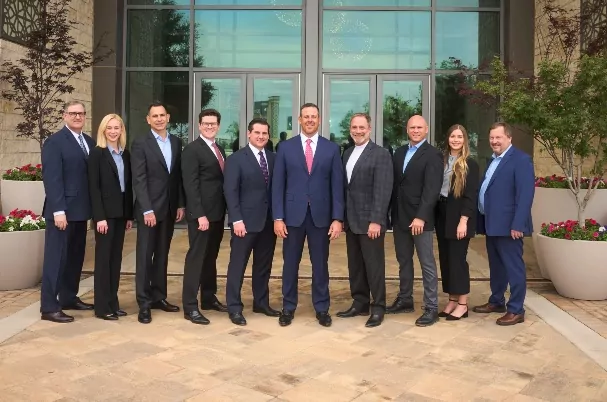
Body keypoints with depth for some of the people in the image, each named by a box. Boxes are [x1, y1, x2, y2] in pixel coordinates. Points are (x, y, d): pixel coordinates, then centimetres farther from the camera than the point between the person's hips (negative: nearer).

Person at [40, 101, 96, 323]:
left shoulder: (89, 142, 13)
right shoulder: (54, 142, -8)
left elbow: (93, 175, 11)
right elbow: (52, 179, -15)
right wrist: (58, 210, -20)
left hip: (80, 209, 7)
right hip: (62, 211, -7)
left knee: (75, 256, 14)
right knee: (56, 257, -2)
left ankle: (69, 297, 27)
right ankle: (49, 307, 4)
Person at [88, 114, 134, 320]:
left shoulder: (125, 154, 11)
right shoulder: (97, 153, -6)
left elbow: (128, 186, 12)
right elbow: (93, 187, -11)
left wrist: (130, 215, 9)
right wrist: (99, 217, -17)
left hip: (121, 212, 6)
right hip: (105, 212, -6)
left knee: (116, 257, 10)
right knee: (103, 257, -1)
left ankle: (113, 303, 18)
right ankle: (102, 307, 6)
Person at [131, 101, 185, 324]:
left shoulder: (176, 142, 10)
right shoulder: (140, 143, -5)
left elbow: (178, 176, 11)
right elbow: (139, 180, -11)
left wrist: (180, 204, 4)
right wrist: (147, 209, -17)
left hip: (169, 208, 5)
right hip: (149, 208, -5)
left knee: (162, 255, 11)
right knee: (145, 256, 0)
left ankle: (159, 297, 21)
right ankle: (144, 303, 6)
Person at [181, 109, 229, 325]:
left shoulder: (220, 149, 16)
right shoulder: (192, 149, -8)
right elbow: (191, 185, -15)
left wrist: (226, 210, 7)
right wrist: (200, 214, -21)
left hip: (218, 212, 8)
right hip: (201, 213, -7)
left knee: (211, 256, 15)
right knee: (196, 257, -4)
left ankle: (209, 298, 25)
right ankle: (190, 306, 2)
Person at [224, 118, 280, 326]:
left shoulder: (273, 158, 10)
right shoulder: (236, 159, -4)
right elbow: (230, 191, -9)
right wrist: (237, 219, -16)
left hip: (269, 220, 5)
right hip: (246, 221, -5)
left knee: (264, 265, 13)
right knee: (238, 265, 2)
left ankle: (261, 303, 27)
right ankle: (234, 308, 12)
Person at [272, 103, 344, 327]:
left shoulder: (331, 148, 4)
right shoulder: (286, 147, 3)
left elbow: (337, 186, 1)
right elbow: (278, 184, 1)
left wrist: (337, 218, -5)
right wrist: (278, 217, -6)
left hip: (321, 215, 0)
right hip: (293, 214, 0)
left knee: (320, 264, 9)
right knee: (290, 263, 9)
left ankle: (322, 308, 22)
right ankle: (288, 307, 23)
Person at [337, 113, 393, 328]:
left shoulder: (381, 154, -8)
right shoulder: (347, 153, 14)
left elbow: (383, 190, -15)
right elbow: (344, 187, 13)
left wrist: (376, 220, -20)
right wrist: (341, 216, 9)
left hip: (370, 221, -7)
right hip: (351, 220, 7)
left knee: (374, 265, 1)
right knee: (355, 265, 12)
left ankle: (378, 308, 12)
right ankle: (360, 303, 24)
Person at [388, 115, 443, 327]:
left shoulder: (433, 155, -7)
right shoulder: (399, 152, 14)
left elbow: (432, 189, -15)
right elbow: (394, 183, 12)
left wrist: (421, 216, -23)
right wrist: (392, 213, 5)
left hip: (420, 218, -6)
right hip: (399, 216, 6)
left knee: (427, 264, 0)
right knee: (404, 261, 15)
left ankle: (431, 307, 6)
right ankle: (405, 300, 27)